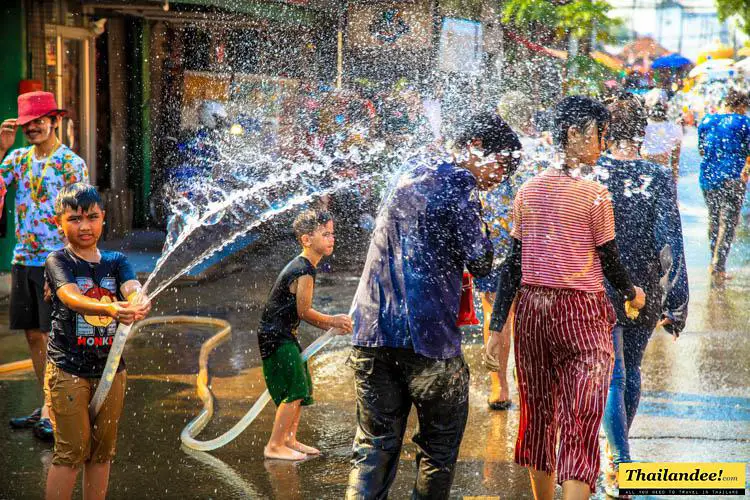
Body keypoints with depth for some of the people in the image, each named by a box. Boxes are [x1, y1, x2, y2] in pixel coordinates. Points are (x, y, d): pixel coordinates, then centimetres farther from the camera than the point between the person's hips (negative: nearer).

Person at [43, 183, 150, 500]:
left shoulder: (116, 261, 6)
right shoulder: (58, 262, -7)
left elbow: (133, 289, -14)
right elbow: (72, 298, -26)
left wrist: (140, 303, -39)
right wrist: (110, 308, -46)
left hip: (110, 368, 5)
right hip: (68, 369, -4)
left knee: (102, 450, 11)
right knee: (71, 451, -3)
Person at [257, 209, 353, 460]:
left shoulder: (301, 266, 12)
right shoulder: (304, 272, -21)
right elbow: (304, 311, -16)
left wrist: (330, 326, 9)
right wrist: (332, 321, -1)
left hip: (284, 335, 10)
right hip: (276, 336, -10)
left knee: (301, 388, 16)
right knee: (295, 392, -9)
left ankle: (289, 440, 25)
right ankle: (274, 446, -3)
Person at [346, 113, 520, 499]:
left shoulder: (409, 170, 18)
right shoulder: (456, 183, -7)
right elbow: (480, 263, -9)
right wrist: (483, 233, 9)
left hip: (372, 331, 7)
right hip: (427, 336, -6)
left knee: (374, 446, 6)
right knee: (439, 447, 8)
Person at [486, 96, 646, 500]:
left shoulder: (528, 191, 6)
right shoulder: (593, 193, -9)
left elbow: (510, 265, 5)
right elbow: (609, 263, -4)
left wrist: (496, 329, 7)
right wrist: (632, 293, 17)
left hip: (531, 308, 6)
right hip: (580, 312, -6)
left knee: (538, 416, 17)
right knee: (580, 425, -5)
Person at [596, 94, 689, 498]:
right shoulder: (659, 177, -9)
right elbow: (670, 241, -11)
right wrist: (676, 303, -7)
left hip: (598, 288, -2)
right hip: (645, 290, 2)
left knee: (611, 377, 0)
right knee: (631, 370, 21)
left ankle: (621, 465, -12)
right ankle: (617, 448, 38)